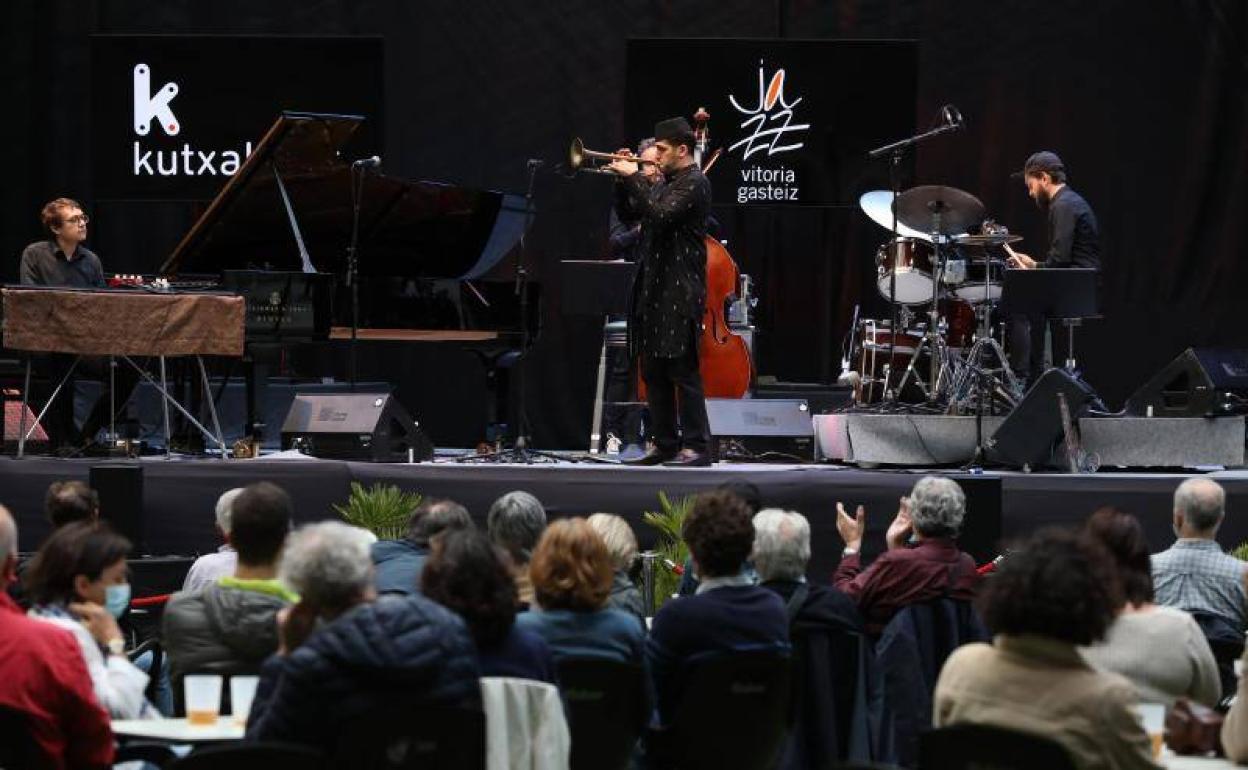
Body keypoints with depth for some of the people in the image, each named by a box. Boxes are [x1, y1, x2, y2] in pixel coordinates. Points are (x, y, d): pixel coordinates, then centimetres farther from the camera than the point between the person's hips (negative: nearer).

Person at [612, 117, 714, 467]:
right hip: (654, 291, 10)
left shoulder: (694, 183, -9)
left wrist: (634, 179, -18)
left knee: (682, 370, -10)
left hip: (679, 293, -10)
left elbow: (659, 215, -23)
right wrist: (625, 179, 8)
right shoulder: (667, 184, 19)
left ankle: (697, 447, -8)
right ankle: (664, 444, 14)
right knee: (654, 372, 9)